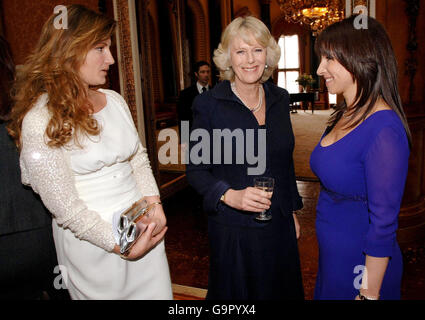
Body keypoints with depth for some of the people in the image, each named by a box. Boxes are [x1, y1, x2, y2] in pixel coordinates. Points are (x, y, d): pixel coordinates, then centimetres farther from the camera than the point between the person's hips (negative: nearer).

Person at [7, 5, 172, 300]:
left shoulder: (115, 100, 2)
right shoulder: (41, 120, -16)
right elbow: (65, 207, -16)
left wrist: (154, 202, -7)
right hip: (93, 242, -5)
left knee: (158, 293, 19)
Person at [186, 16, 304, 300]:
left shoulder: (280, 98, 2)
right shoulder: (208, 104, -12)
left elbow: (286, 162, 10)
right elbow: (196, 170, -9)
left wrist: (293, 210, 14)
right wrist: (230, 196, -26)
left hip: (279, 224, 4)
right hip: (233, 229, -4)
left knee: (282, 289, 21)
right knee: (238, 293, 15)